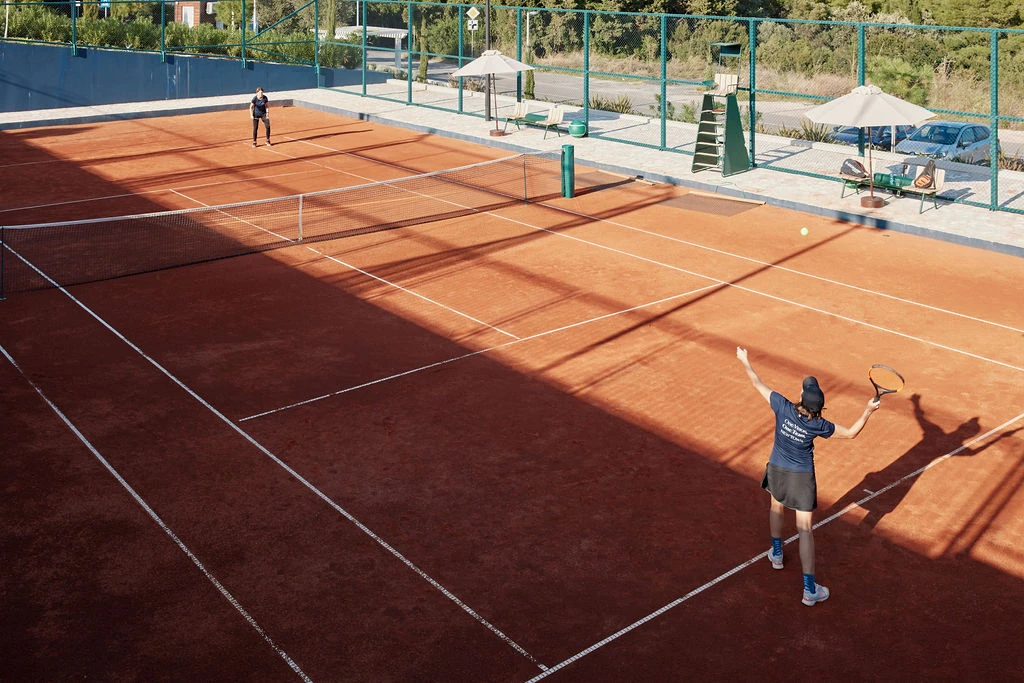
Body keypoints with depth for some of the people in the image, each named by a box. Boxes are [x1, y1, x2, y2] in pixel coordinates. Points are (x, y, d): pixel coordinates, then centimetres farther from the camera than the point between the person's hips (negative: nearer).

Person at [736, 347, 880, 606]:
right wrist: (868, 410, 1)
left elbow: (757, 384, -9)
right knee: (805, 530, 0)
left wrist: (745, 361, 4)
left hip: (777, 470, 2)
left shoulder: (783, 408, -21)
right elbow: (851, 432, -7)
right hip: (802, 478, -2)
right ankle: (810, 590, 0)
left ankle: (777, 554, 51)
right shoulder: (819, 425, -21)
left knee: (777, 506, 33)